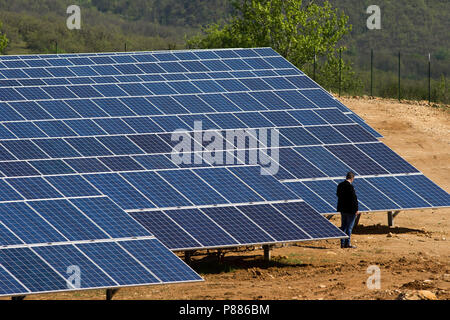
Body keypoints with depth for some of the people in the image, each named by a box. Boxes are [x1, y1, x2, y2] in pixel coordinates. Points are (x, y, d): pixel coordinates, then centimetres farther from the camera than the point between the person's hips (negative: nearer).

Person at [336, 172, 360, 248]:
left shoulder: (340, 185, 4)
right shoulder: (350, 187, -19)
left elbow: (338, 195, 16)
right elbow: (354, 199, -19)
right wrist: (356, 210, -12)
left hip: (342, 210, 7)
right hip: (350, 210, -7)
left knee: (343, 226, 14)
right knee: (349, 227, -1)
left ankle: (342, 243, 15)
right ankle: (347, 243, 0)